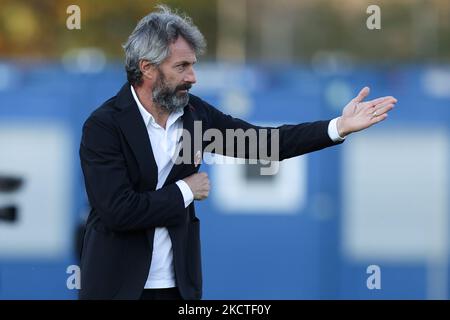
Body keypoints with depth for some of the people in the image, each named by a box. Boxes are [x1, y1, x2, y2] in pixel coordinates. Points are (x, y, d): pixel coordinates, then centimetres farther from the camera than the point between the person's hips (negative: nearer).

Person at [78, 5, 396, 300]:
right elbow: (117, 210, -23)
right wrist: (185, 191, -12)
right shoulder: (104, 126, -15)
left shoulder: (193, 111, 2)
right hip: (117, 283, -5)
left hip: (178, 282, 5)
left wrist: (339, 126, -5)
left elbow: (262, 142, 3)